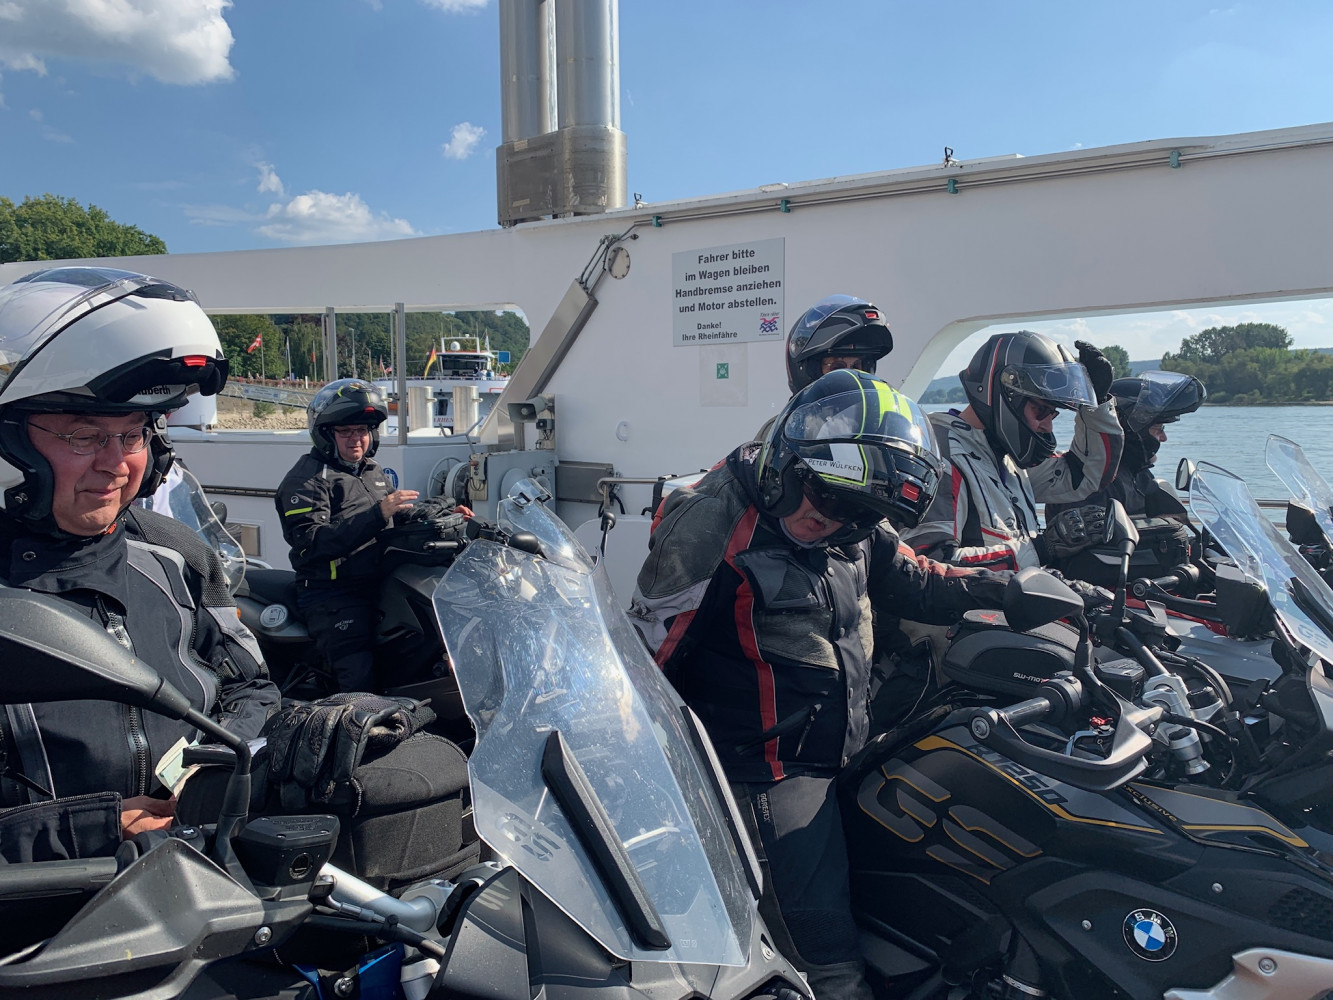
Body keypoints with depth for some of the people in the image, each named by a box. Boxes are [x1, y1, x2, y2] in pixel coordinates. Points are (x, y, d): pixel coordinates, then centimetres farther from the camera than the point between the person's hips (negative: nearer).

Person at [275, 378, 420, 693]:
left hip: (382, 585, 7)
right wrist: (376, 515, -26)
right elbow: (310, 543, -18)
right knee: (362, 684, -23)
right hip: (334, 594, -7)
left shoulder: (373, 472, 22)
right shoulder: (305, 478, -2)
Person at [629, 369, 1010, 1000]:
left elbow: (910, 582, 17)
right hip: (771, 775, -8)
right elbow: (648, 651, -19)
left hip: (846, 751, 8)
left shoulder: (850, 526, 2)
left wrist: (1007, 591, 8)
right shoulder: (712, 524, -21)